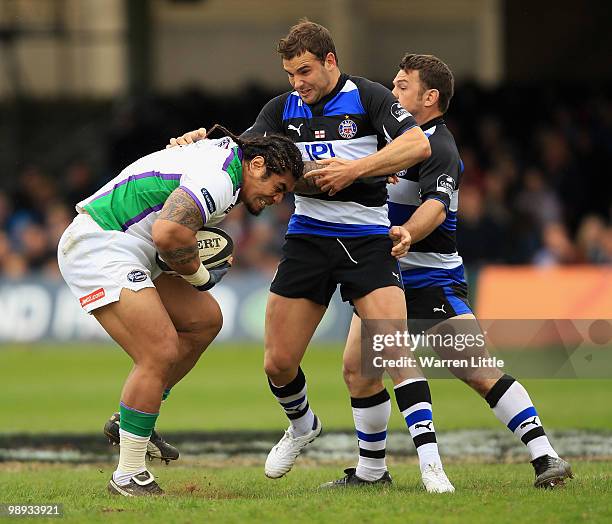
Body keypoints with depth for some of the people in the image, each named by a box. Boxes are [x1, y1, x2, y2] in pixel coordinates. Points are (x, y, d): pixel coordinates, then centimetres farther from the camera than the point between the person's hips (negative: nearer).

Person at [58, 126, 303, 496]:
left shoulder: (225, 154, 14)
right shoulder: (219, 179, -19)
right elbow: (167, 233, -31)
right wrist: (198, 274, -12)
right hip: (99, 248, -11)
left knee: (205, 319, 12)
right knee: (160, 354, -17)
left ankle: (133, 423, 18)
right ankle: (128, 478, -8)